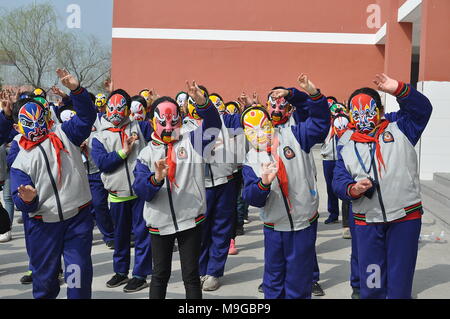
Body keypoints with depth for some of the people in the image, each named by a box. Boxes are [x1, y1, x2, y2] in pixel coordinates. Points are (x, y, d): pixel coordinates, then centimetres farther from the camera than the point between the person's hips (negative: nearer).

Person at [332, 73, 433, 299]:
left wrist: (398, 89, -23)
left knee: (399, 282, 7)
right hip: (366, 222, 2)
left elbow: (422, 108, -9)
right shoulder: (346, 143, 8)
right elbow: (338, 180, 4)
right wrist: (352, 189, -18)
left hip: (405, 216, -1)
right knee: (371, 283, 10)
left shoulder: (399, 130, 4)